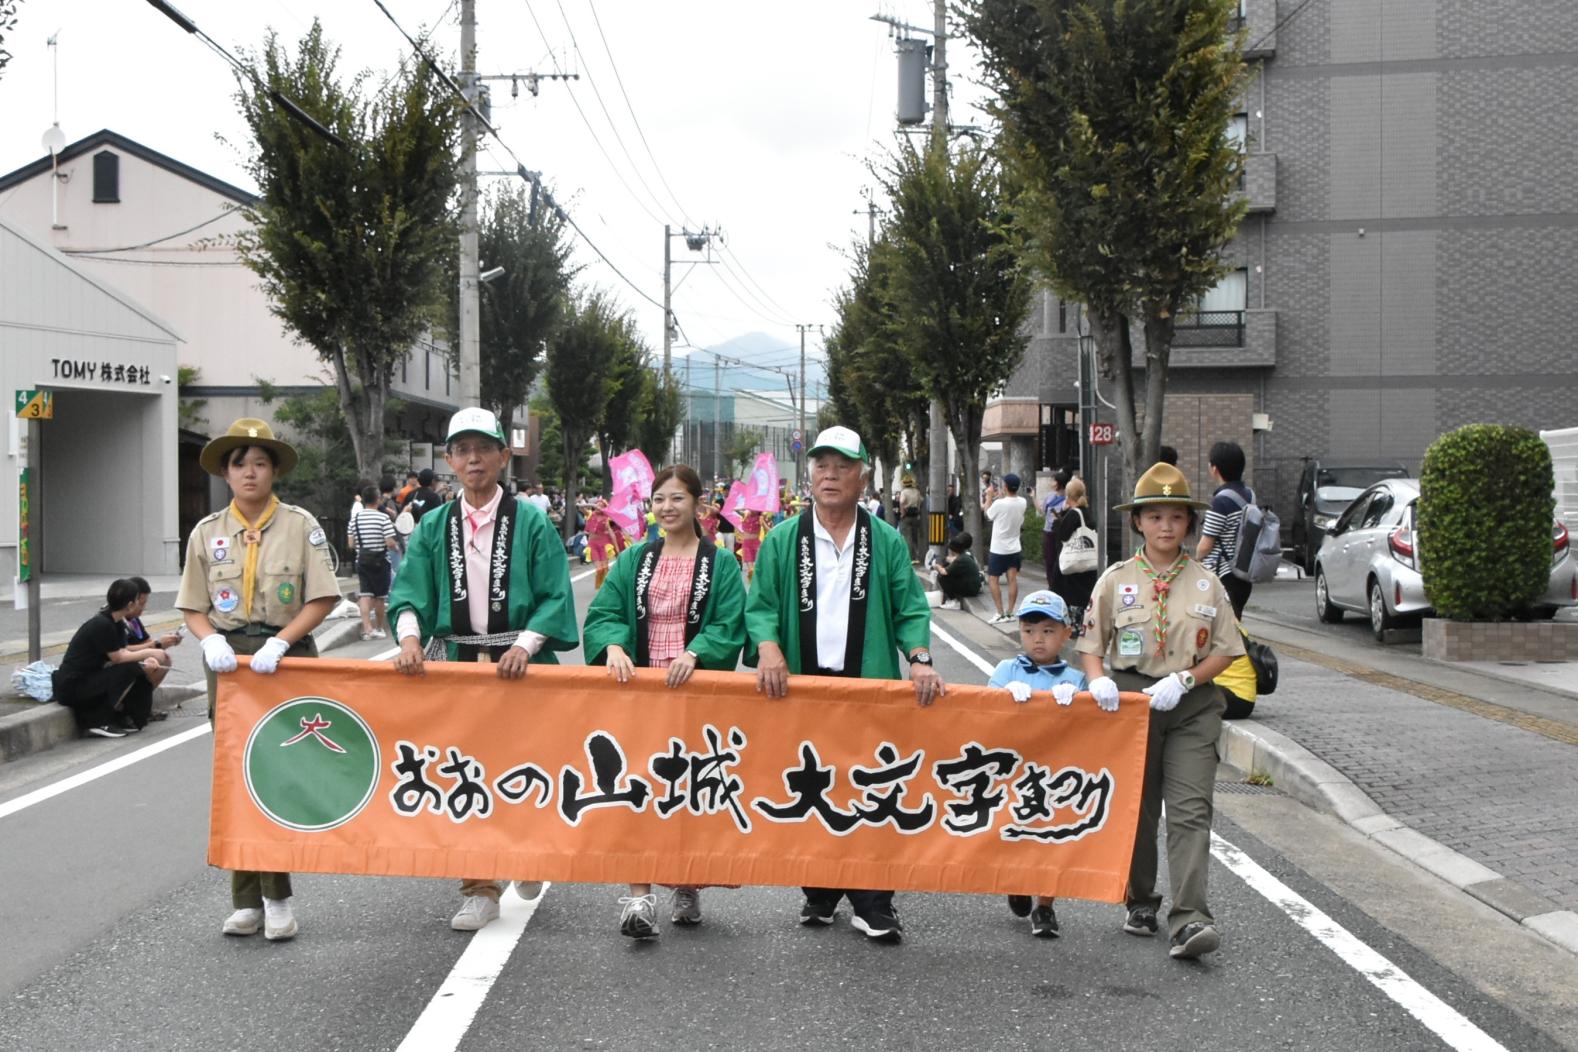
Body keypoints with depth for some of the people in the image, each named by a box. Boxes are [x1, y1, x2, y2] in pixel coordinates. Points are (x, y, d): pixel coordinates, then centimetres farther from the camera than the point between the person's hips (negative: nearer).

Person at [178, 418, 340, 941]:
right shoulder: (207, 532, 7)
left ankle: (277, 898, 6)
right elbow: (193, 607, 8)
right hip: (230, 660, 3)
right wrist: (211, 640, -12)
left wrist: (280, 642, -17)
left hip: (287, 659, -3)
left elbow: (321, 599, -6)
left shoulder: (301, 525, -2)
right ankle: (246, 901, 15)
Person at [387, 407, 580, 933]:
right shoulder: (434, 528, 8)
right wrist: (410, 638, -18)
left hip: (519, 666, -2)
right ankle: (479, 890, 11)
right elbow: (409, 593, 1)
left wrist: (524, 646, -18)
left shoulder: (531, 523, 0)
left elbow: (554, 598, -5)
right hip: (455, 663, 2)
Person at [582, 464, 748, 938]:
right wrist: (613, 646, -18)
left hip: (697, 688, -1)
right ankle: (639, 895, -10)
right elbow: (603, 613, 3)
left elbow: (729, 627, -5)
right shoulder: (634, 560, 10)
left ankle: (688, 886, 23)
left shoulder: (720, 564, 3)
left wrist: (694, 654, -22)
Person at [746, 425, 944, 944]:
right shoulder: (783, 541, 8)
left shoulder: (886, 542, 7)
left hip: (870, 688, -1)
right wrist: (768, 648, -14)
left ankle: (872, 904, 6)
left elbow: (910, 609, 5)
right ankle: (819, 895, 18)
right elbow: (760, 605, 5)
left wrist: (919, 658, -11)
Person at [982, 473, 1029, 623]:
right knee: (1013, 578, 6)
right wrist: (1001, 496, 18)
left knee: (992, 579, 4)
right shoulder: (1022, 503, -5)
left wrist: (989, 497, 7)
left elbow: (988, 516, -2)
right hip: (1014, 548, 5)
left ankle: (1000, 613, -2)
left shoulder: (999, 503, -21)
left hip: (998, 549, -5)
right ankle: (1009, 612, 6)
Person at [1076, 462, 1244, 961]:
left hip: (1192, 705, -1)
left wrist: (1183, 680, -11)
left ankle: (1189, 920, -17)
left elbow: (1225, 650, 4)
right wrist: (1098, 679, -14)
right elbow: (1091, 643, 6)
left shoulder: (1206, 583, 3)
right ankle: (1140, 902, 27)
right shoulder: (1116, 579, 2)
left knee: (1190, 808, -11)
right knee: (1136, 807, 9)